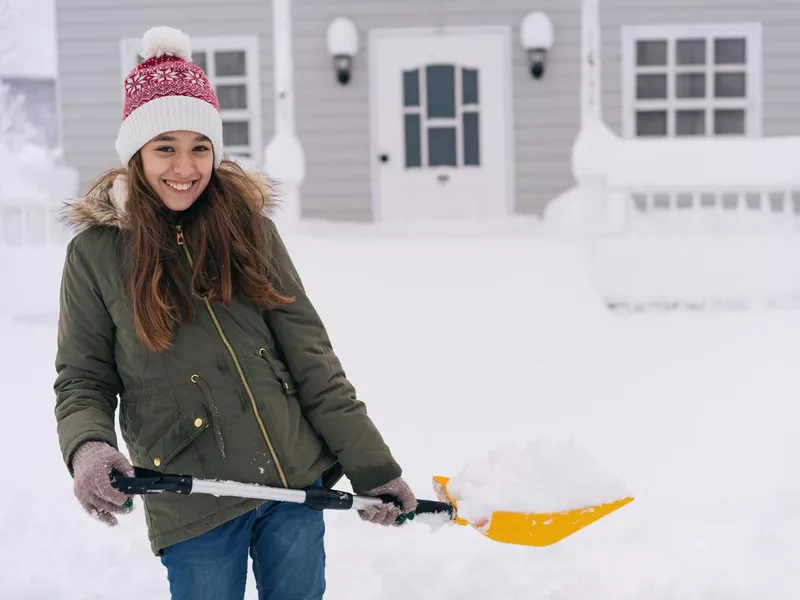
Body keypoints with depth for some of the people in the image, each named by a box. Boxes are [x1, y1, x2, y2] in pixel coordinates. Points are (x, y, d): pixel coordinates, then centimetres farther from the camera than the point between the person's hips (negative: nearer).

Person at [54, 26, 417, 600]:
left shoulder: (249, 227, 2)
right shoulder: (97, 252, -3)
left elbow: (311, 357, 2)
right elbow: (82, 382, 2)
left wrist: (372, 465, -1)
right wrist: (88, 450, -21)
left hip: (297, 485, 2)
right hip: (193, 509, -2)